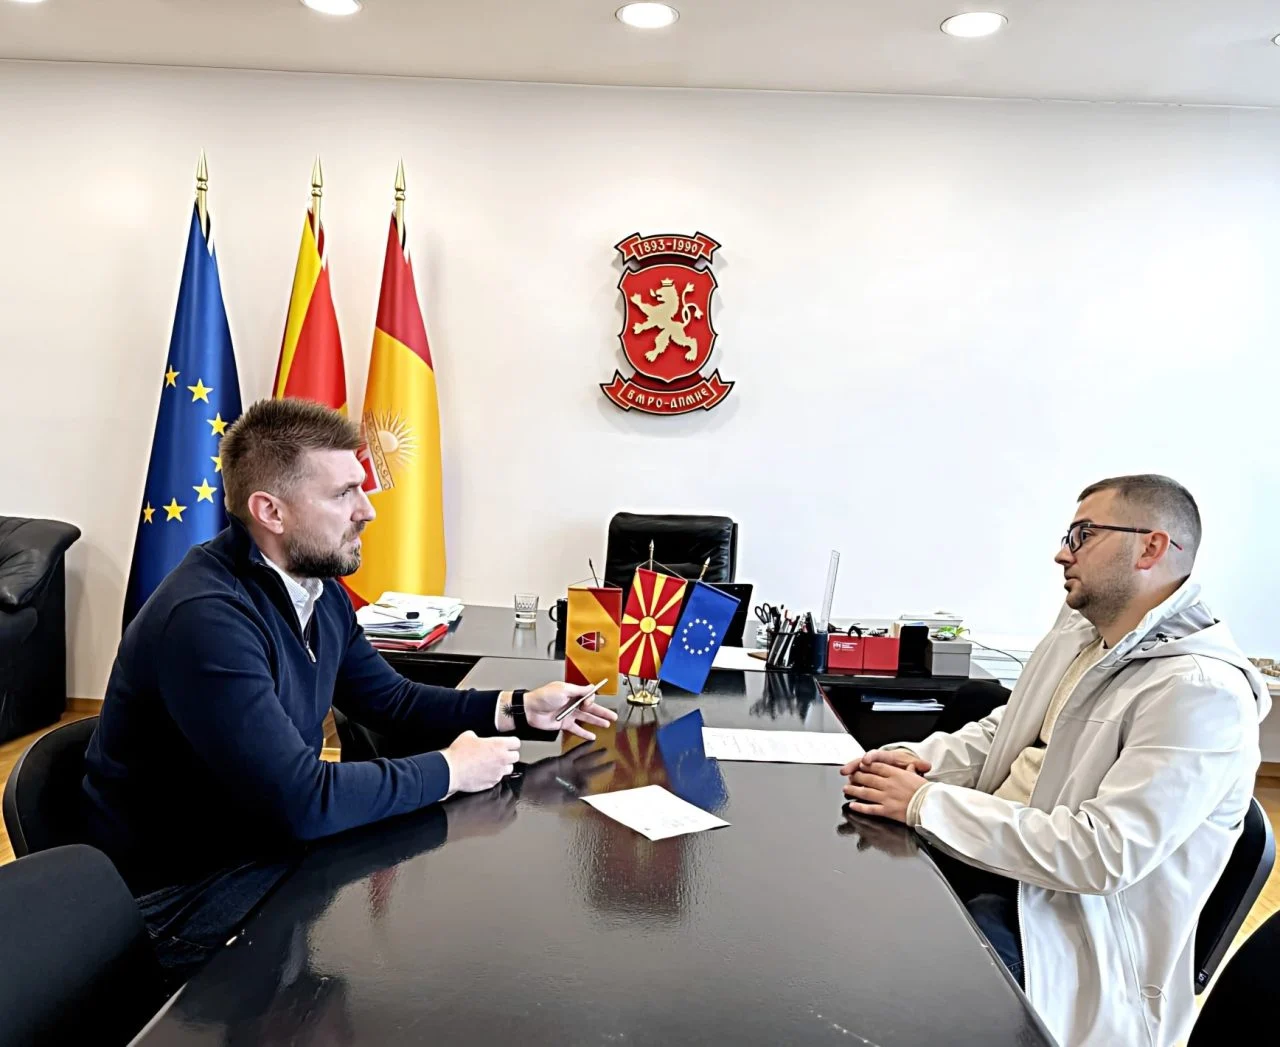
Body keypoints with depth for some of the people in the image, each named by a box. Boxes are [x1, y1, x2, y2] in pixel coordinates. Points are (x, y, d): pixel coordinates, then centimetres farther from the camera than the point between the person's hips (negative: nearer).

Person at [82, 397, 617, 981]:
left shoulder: (320, 591, 1)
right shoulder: (206, 619, -29)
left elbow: (391, 700, 13)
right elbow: (301, 800, -31)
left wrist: (518, 709, 2)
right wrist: (448, 771, -19)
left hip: (270, 845, 8)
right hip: (179, 893, -8)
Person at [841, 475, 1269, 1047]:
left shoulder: (1202, 694, -21)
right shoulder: (1079, 628, 7)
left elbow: (1103, 854, -27)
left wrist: (926, 804, -25)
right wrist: (919, 760, -5)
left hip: (1068, 923, -8)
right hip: (984, 853, 8)